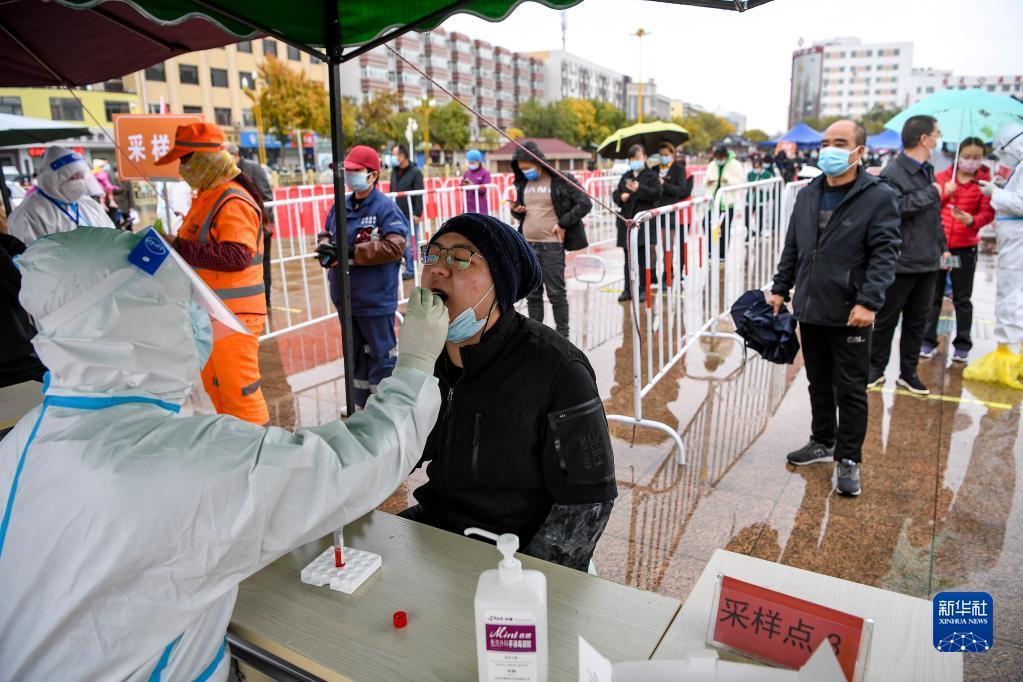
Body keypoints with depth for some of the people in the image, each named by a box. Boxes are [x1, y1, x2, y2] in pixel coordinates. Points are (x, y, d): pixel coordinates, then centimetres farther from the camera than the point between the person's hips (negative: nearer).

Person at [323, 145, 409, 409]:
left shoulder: (385, 207, -13)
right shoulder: (340, 206, 9)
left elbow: (394, 246, -24)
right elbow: (329, 237, 18)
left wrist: (351, 253, -25)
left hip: (375, 298, -8)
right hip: (346, 296, 8)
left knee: (380, 353, 4)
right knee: (356, 351, 20)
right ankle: (361, 403, 35)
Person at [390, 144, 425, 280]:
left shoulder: (415, 172, -6)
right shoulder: (394, 172, 12)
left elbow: (419, 194, -11)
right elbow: (391, 192, 18)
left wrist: (417, 213, -16)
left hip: (410, 215, -6)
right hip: (397, 215, 6)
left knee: (411, 243, 0)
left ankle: (410, 270, 8)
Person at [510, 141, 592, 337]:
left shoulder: (561, 180, -7)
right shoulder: (523, 183, 10)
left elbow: (585, 204, -8)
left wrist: (563, 223, -12)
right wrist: (516, 210, -1)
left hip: (551, 246, -6)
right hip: (527, 246, 6)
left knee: (556, 293, 0)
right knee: (532, 294, 12)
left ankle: (562, 337, 10)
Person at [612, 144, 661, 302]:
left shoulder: (652, 175, 3)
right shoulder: (625, 176, 17)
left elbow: (656, 194, -9)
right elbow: (615, 194, 17)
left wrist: (639, 189, -18)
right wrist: (620, 197, -5)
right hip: (627, 220, 4)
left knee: (642, 257, -3)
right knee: (629, 257, 6)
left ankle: (642, 289, 4)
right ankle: (628, 289, 11)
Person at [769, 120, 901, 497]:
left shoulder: (879, 196, -7)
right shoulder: (807, 195, 10)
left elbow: (884, 254, -13)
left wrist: (869, 302, -22)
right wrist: (780, 289, 12)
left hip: (850, 313, -5)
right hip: (810, 309, 5)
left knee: (850, 389, 4)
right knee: (819, 382, 17)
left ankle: (849, 459, 17)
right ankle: (823, 441, 34)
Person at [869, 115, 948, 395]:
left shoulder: (928, 171, 15)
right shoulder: (893, 173, -13)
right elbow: (896, 207, -29)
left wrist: (942, 247, 20)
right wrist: (930, 193, -19)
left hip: (928, 262, 8)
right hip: (900, 263, -8)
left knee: (918, 321, 13)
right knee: (887, 320, 5)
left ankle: (908, 372, 24)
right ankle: (876, 369, 19)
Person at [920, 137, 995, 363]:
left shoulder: (985, 181, -1)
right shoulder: (942, 177, 3)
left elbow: (988, 212, -7)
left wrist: (972, 220, -27)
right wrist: (944, 192, -16)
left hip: (965, 246, -1)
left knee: (962, 298, 5)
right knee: (933, 295, 8)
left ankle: (962, 345, 14)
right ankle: (928, 340, 17)